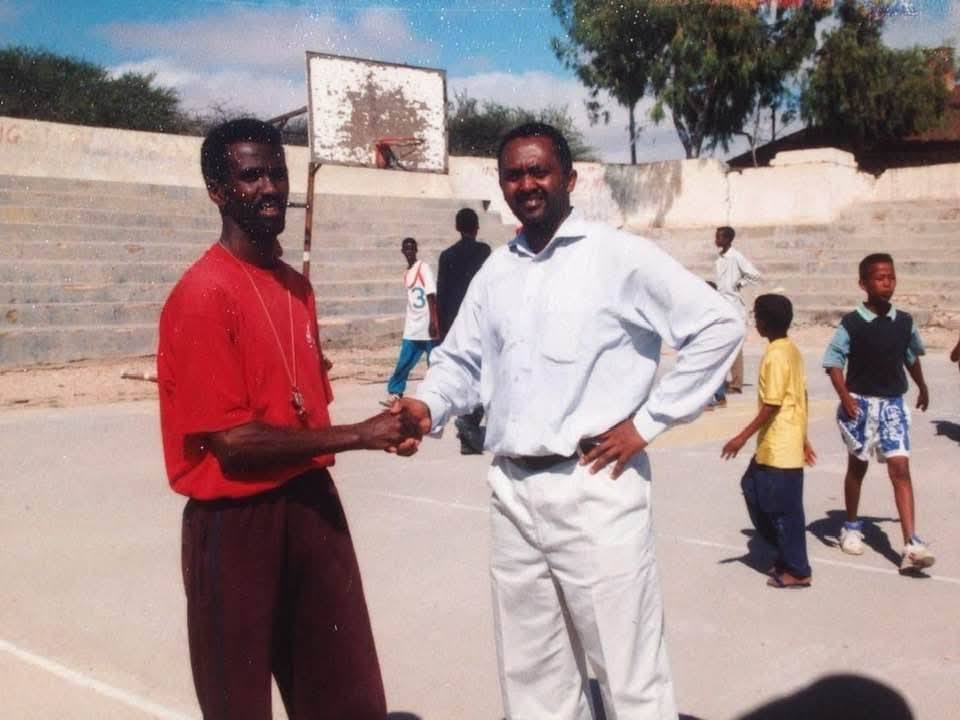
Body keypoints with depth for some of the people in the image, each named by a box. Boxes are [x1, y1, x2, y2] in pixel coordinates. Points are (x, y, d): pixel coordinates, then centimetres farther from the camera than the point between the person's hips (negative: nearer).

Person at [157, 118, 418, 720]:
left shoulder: (298, 286, 11)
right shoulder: (203, 295, -16)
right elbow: (232, 442, -19)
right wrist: (356, 436, -16)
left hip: (313, 505, 8)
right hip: (237, 522, -7)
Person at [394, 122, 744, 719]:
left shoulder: (620, 256, -5)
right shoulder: (495, 272, 12)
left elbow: (719, 325, -6)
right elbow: (461, 361, 18)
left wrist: (649, 421, -8)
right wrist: (428, 407, -4)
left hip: (594, 487, -5)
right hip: (513, 492, 6)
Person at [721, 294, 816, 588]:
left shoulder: (774, 356, -19)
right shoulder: (791, 350, 9)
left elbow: (771, 407, -21)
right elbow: (800, 398, 14)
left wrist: (742, 438, -17)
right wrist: (803, 438, 21)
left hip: (779, 448, -10)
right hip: (776, 446, 10)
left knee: (784, 508, 1)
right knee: (754, 491, 17)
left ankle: (797, 571, 11)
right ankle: (787, 555, 25)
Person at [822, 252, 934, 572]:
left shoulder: (904, 322, 1)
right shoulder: (851, 324, -11)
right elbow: (833, 361, -10)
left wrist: (922, 388, 30)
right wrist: (845, 397, -21)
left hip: (893, 404, 2)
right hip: (861, 403, -2)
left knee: (900, 468, -8)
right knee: (857, 467, 13)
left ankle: (912, 545, -13)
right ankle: (851, 527, 33)